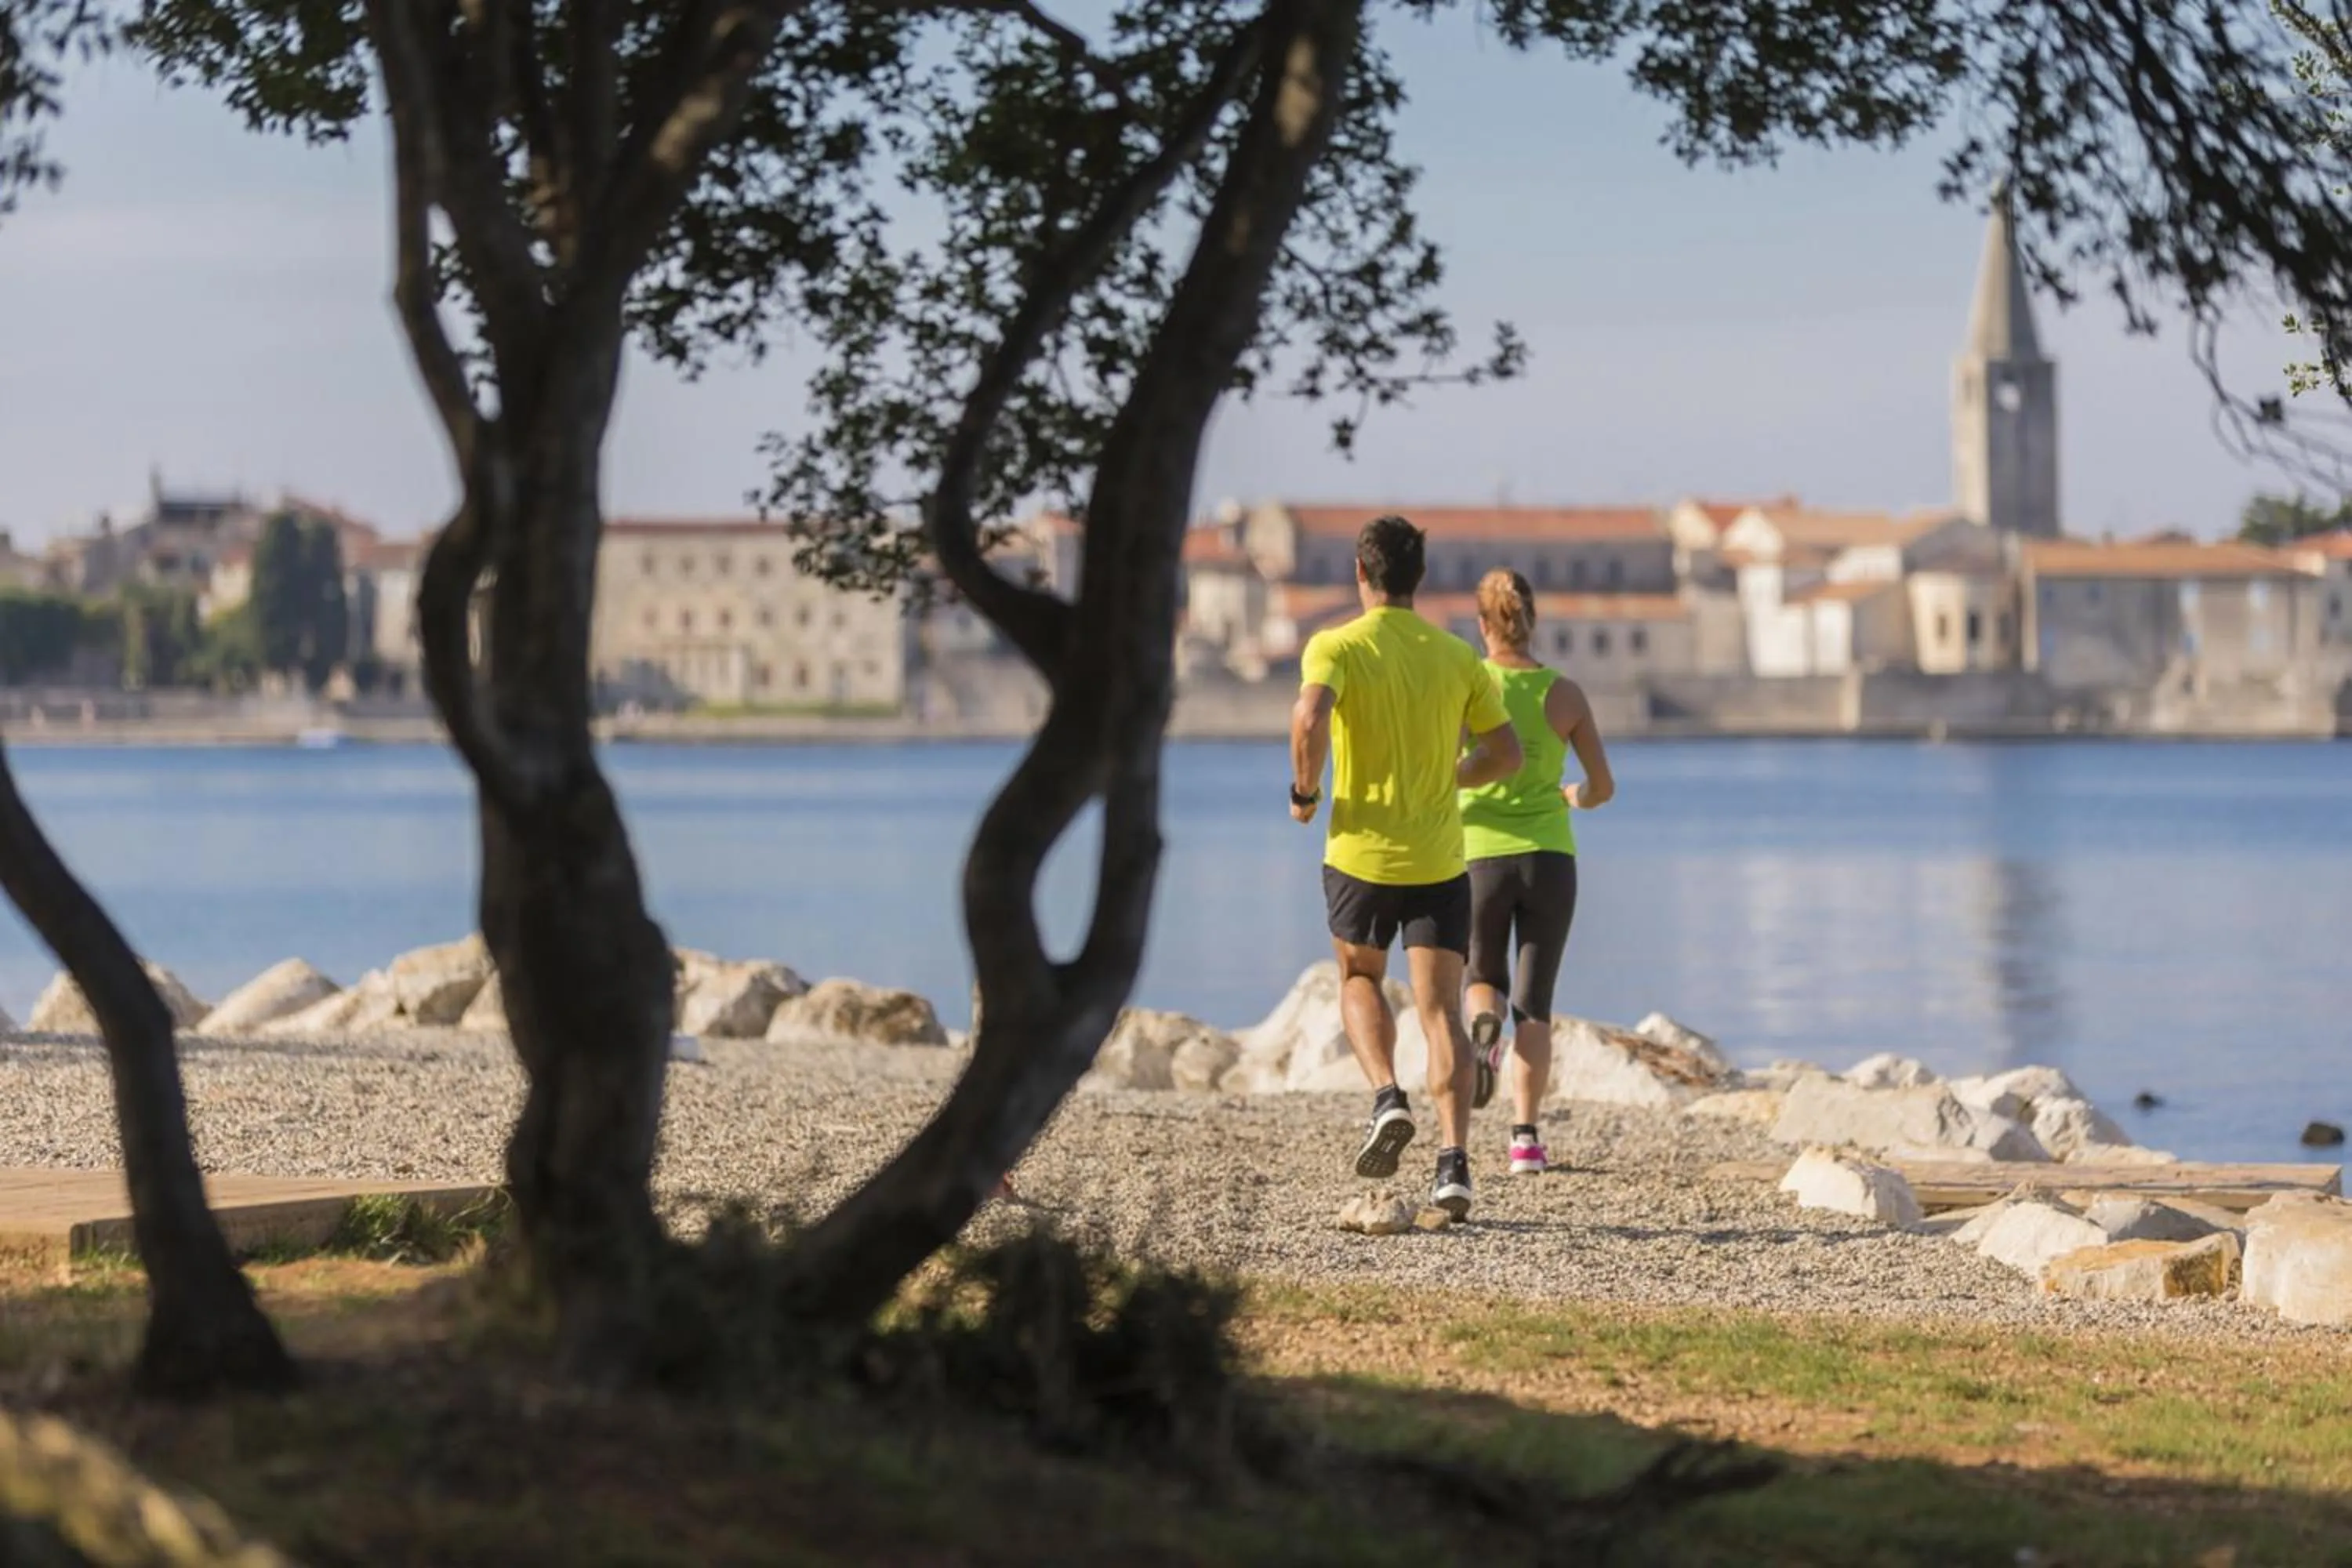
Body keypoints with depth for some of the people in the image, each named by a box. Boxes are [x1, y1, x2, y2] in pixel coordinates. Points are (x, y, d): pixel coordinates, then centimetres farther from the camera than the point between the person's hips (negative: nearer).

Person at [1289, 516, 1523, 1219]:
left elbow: (1310, 718, -25)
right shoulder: (1457, 656, 4)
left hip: (1361, 851, -2)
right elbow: (1506, 752, 8)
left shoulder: (1336, 647, -6)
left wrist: (1304, 791, -9)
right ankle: (1454, 1160, -13)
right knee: (1441, 1010, 1)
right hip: (1440, 860, 2)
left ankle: (1387, 1098, -2)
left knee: (1359, 980, 23)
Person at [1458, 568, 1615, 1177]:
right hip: (1549, 858, 1)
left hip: (1481, 857, -1)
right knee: (1534, 1003, 7)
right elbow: (1603, 787, 6)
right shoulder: (1564, 694, 0)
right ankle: (1525, 1136, -5)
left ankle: (1484, 1029, -15)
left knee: (1485, 979, 21)